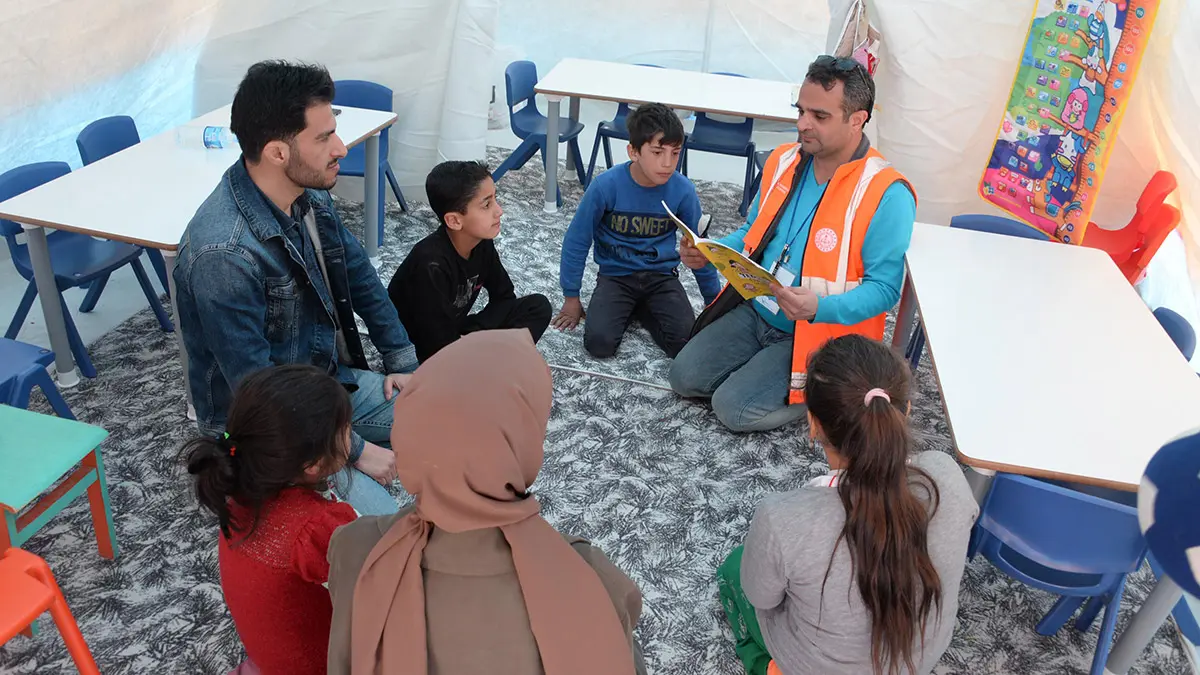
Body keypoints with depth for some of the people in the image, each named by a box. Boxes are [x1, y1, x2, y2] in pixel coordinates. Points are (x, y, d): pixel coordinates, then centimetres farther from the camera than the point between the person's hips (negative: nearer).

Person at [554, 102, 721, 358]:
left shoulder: (683, 190, -14)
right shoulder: (606, 185, -19)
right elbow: (577, 242, -7)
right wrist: (571, 298, -1)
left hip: (662, 275, 1)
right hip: (616, 275, -1)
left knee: (686, 343, -20)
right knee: (599, 343, -23)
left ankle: (641, 307, 10)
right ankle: (626, 308, 11)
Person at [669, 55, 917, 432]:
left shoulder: (886, 195, -19)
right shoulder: (784, 160, 2)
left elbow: (884, 288, -19)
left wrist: (820, 308, -36)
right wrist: (709, 253, -4)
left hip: (819, 335, -6)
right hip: (754, 312, 7)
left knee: (735, 409, -16)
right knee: (684, 377, -2)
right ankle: (765, 367, 18)